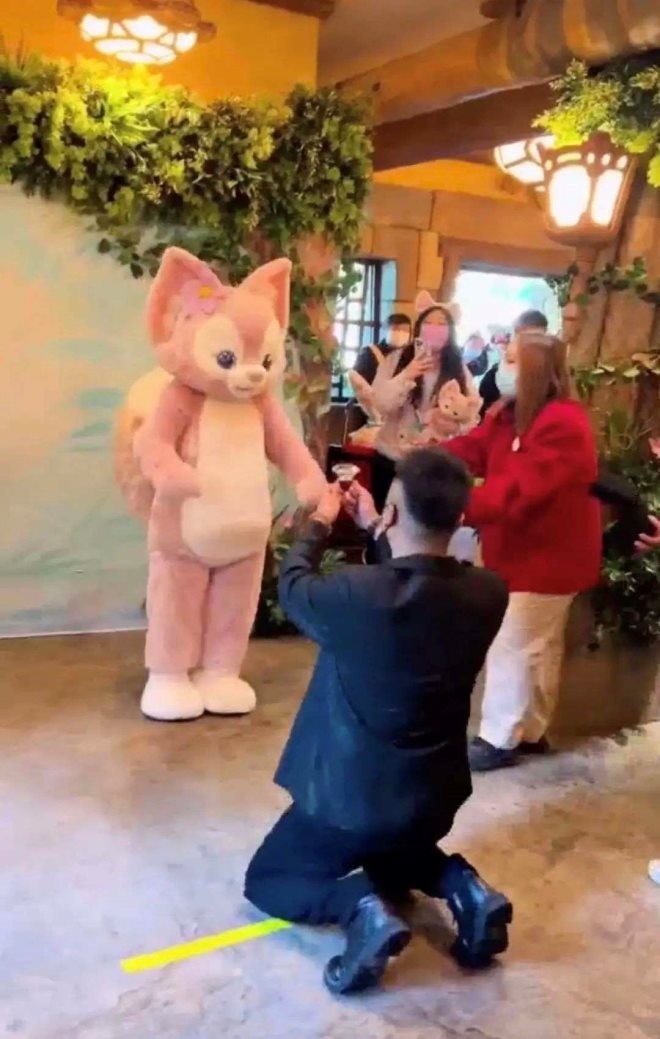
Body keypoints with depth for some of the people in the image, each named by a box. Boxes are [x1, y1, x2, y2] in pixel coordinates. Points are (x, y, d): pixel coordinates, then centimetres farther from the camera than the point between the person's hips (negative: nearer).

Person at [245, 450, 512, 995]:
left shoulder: (356, 593, -29)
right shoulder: (488, 593, -15)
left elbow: (294, 587, -5)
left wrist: (321, 521, 11)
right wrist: (378, 531, 11)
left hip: (351, 796, -5)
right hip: (436, 795, 5)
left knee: (266, 880, 19)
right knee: (391, 849, 37)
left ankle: (362, 906, -8)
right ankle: (459, 884, 9)